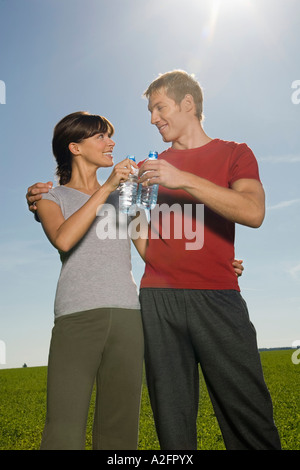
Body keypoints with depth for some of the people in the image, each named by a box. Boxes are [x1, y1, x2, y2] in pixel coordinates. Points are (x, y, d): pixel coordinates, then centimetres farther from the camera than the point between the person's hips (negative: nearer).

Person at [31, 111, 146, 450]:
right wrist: (106, 188, -10)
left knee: (120, 430, 5)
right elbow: (63, 239, -11)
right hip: (78, 316, -3)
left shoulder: (123, 196, 22)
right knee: (64, 430, -6)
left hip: (127, 314, 3)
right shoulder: (52, 198, 12)